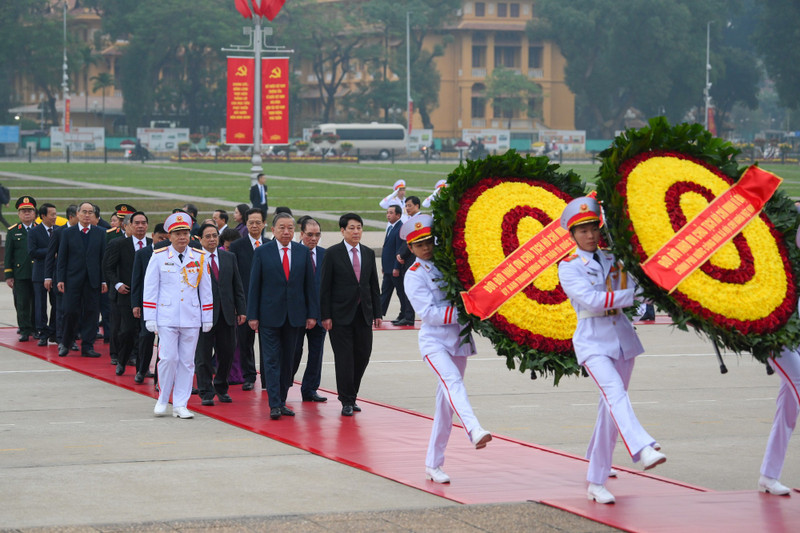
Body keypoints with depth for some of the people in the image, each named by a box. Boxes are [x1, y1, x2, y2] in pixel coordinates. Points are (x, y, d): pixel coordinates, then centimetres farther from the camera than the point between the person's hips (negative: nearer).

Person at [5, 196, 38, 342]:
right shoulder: (13, 231, 6)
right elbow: (8, 255, 5)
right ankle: (25, 331, -1)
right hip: (20, 274, -1)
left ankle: (36, 329, 19)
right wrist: (8, 275, -1)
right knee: (22, 304, -5)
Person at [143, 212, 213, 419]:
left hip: (191, 318, 2)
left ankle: (180, 405, 9)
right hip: (167, 318, -2)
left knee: (187, 361, 3)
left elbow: (206, 289, 11)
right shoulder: (158, 257, 1)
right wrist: (150, 318, -2)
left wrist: (207, 318, 9)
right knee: (168, 358, -8)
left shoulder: (200, 257, 6)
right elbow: (150, 289, 2)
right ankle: (162, 400, 10)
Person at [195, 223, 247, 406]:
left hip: (226, 314, 4)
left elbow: (237, 286, 13)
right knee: (203, 355, 1)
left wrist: (241, 310, 6)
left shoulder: (229, 257, 11)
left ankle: (221, 388, 24)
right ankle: (206, 393, 10)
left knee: (227, 353, 6)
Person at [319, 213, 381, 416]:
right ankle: (347, 401, 4)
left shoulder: (368, 254, 10)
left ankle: (351, 395, 20)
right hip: (341, 314, -4)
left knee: (363, 356, 4)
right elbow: (325, 287, -4)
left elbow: (374, 285, 13)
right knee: (344, 358, -3)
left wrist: (377, 313, 7)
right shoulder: (333, 254, -3)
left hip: (364, 314, 4)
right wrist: (326, 316, -10)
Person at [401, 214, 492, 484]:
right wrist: (461, 311, -21)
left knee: (446, 403, 7)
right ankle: (474, 431, -53)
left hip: (459, 340, 5)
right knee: (453, 381, -31)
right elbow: (429, 313, -14)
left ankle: (433, 464, 14)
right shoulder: (414, 276, -4)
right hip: (434, 342, -5)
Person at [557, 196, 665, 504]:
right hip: (592, 341, -5)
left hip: (622, 338, 5)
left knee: (610, 410, 7)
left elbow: (635, 289, 6)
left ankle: (596, 482, 14)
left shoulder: (612, 260, 14)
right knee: (615, 393, -28)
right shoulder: (568, 268, -1)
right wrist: (630, 295, -15)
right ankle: (642, 450, -50)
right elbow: (591, 300, -15)